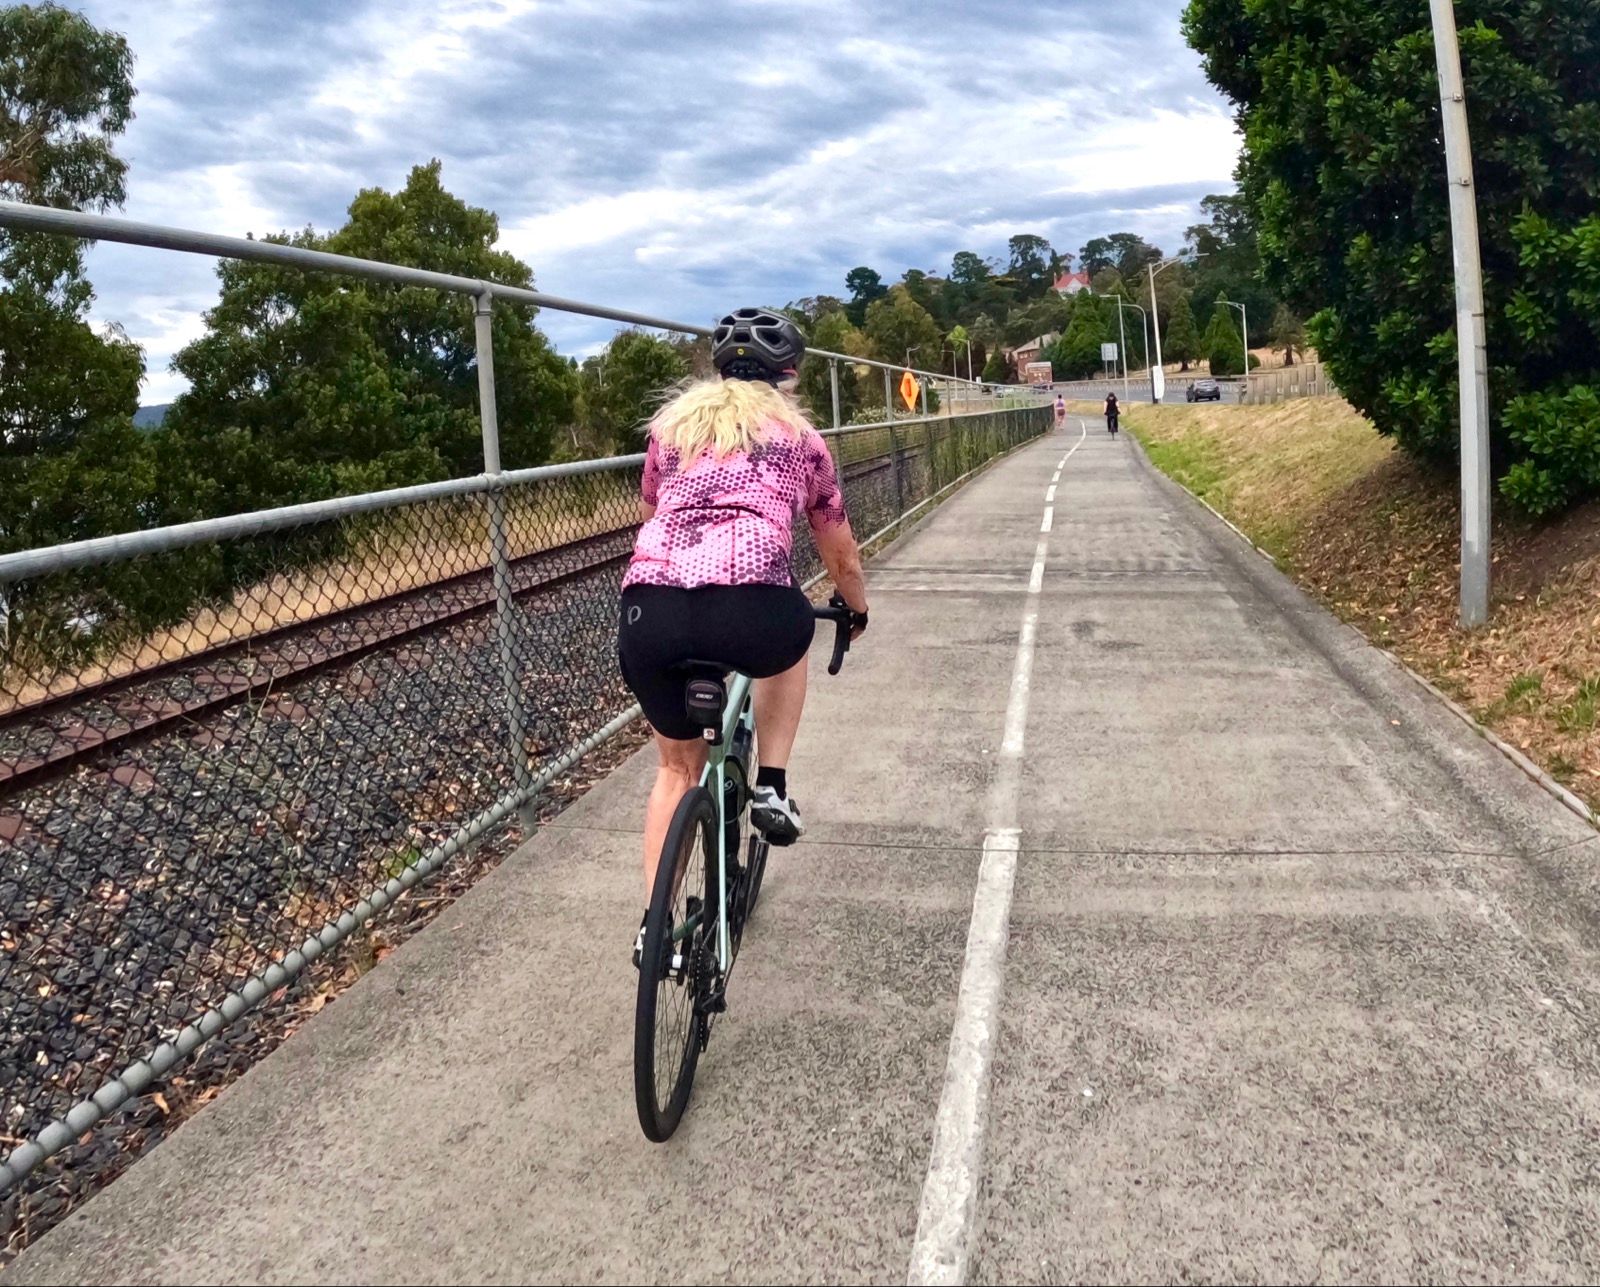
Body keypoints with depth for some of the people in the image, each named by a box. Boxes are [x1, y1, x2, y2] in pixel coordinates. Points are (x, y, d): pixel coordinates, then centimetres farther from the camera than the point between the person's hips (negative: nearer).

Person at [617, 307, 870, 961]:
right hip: (749, 607, -2)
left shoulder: (671, 423, 27)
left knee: (678, 763, 27)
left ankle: (654, 926, 26)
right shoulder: (798, 436, 22)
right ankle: (772, 790, 27)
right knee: (792, 635, 36)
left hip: (646, 612, 3)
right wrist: (857, 613, 51)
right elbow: (841, 555, 31)